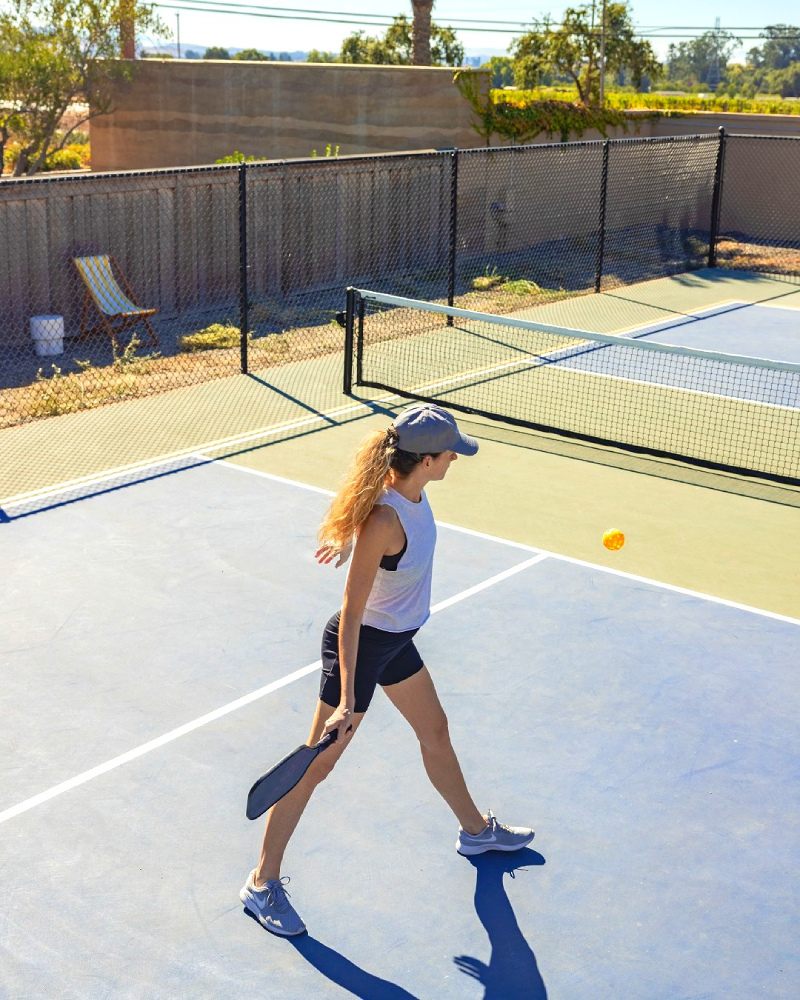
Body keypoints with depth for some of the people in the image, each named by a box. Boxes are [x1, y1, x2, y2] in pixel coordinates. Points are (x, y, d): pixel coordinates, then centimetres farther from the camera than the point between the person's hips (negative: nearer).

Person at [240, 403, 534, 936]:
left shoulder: (411, 490, -10)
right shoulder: (383, 522, -34)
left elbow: (359, 513, 14)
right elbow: (350, 615, -30)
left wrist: (346, 539, 34)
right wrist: (347, 700, -29)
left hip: (397, 640, 9)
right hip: (361, 645, -9)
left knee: (436, 731, 25)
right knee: (316, 766, 2)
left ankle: (476, 830, 49)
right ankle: (263, 882, 17)